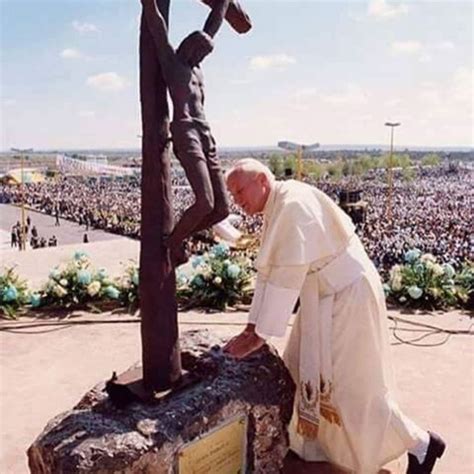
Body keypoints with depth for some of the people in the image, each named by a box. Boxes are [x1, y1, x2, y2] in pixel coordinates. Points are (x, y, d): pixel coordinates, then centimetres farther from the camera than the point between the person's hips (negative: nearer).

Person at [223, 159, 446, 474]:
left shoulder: (294, 204, -24)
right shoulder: (275, 209, 6)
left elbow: (287, 276, -27)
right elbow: (268, 272, 6)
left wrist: (260, 335, -22)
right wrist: (253, 326, 3)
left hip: (349, 298, -9)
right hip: (325, 299, 9)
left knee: (351, 387, 2)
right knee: (308, 374, 16)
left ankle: (421, 444, 21)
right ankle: (310, 443, 35)